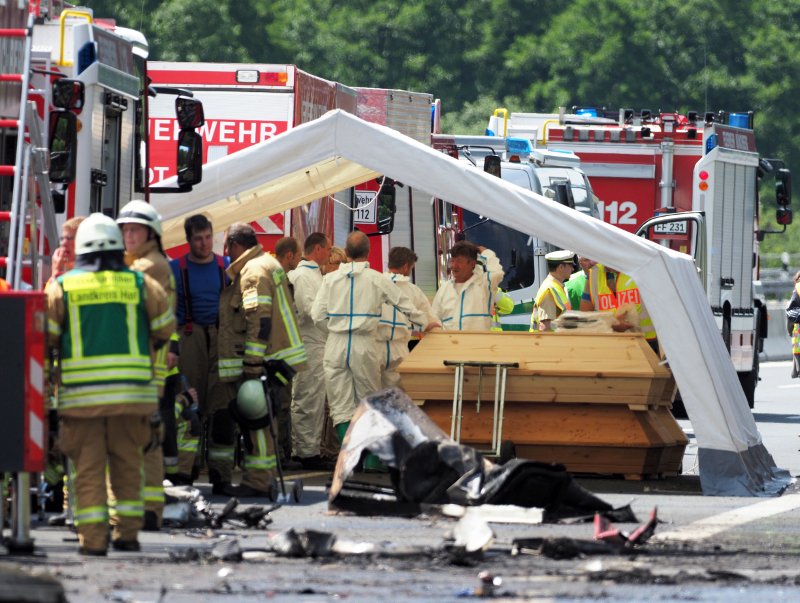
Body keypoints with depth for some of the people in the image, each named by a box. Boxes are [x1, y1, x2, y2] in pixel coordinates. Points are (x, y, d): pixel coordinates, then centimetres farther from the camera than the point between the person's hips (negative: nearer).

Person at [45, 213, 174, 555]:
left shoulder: (61, 287, 1)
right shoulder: (141, 284, 4)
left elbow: (45, 336, 1)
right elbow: (164, 329, 11)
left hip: (81, 391, -1)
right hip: (131, 389, 1)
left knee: (88, 465, 1)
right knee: (127, 462, 12)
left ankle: (92, 538, -4)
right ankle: (127, 533, 12)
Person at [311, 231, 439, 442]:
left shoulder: (331, 279, 2)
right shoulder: (377, 279, -1)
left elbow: (317, 316, 0)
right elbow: (405, 306, 10)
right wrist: (425, 323, 26)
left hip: (336, 345, 1)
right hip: (364, 345, -1)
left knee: (341, 407, 4)